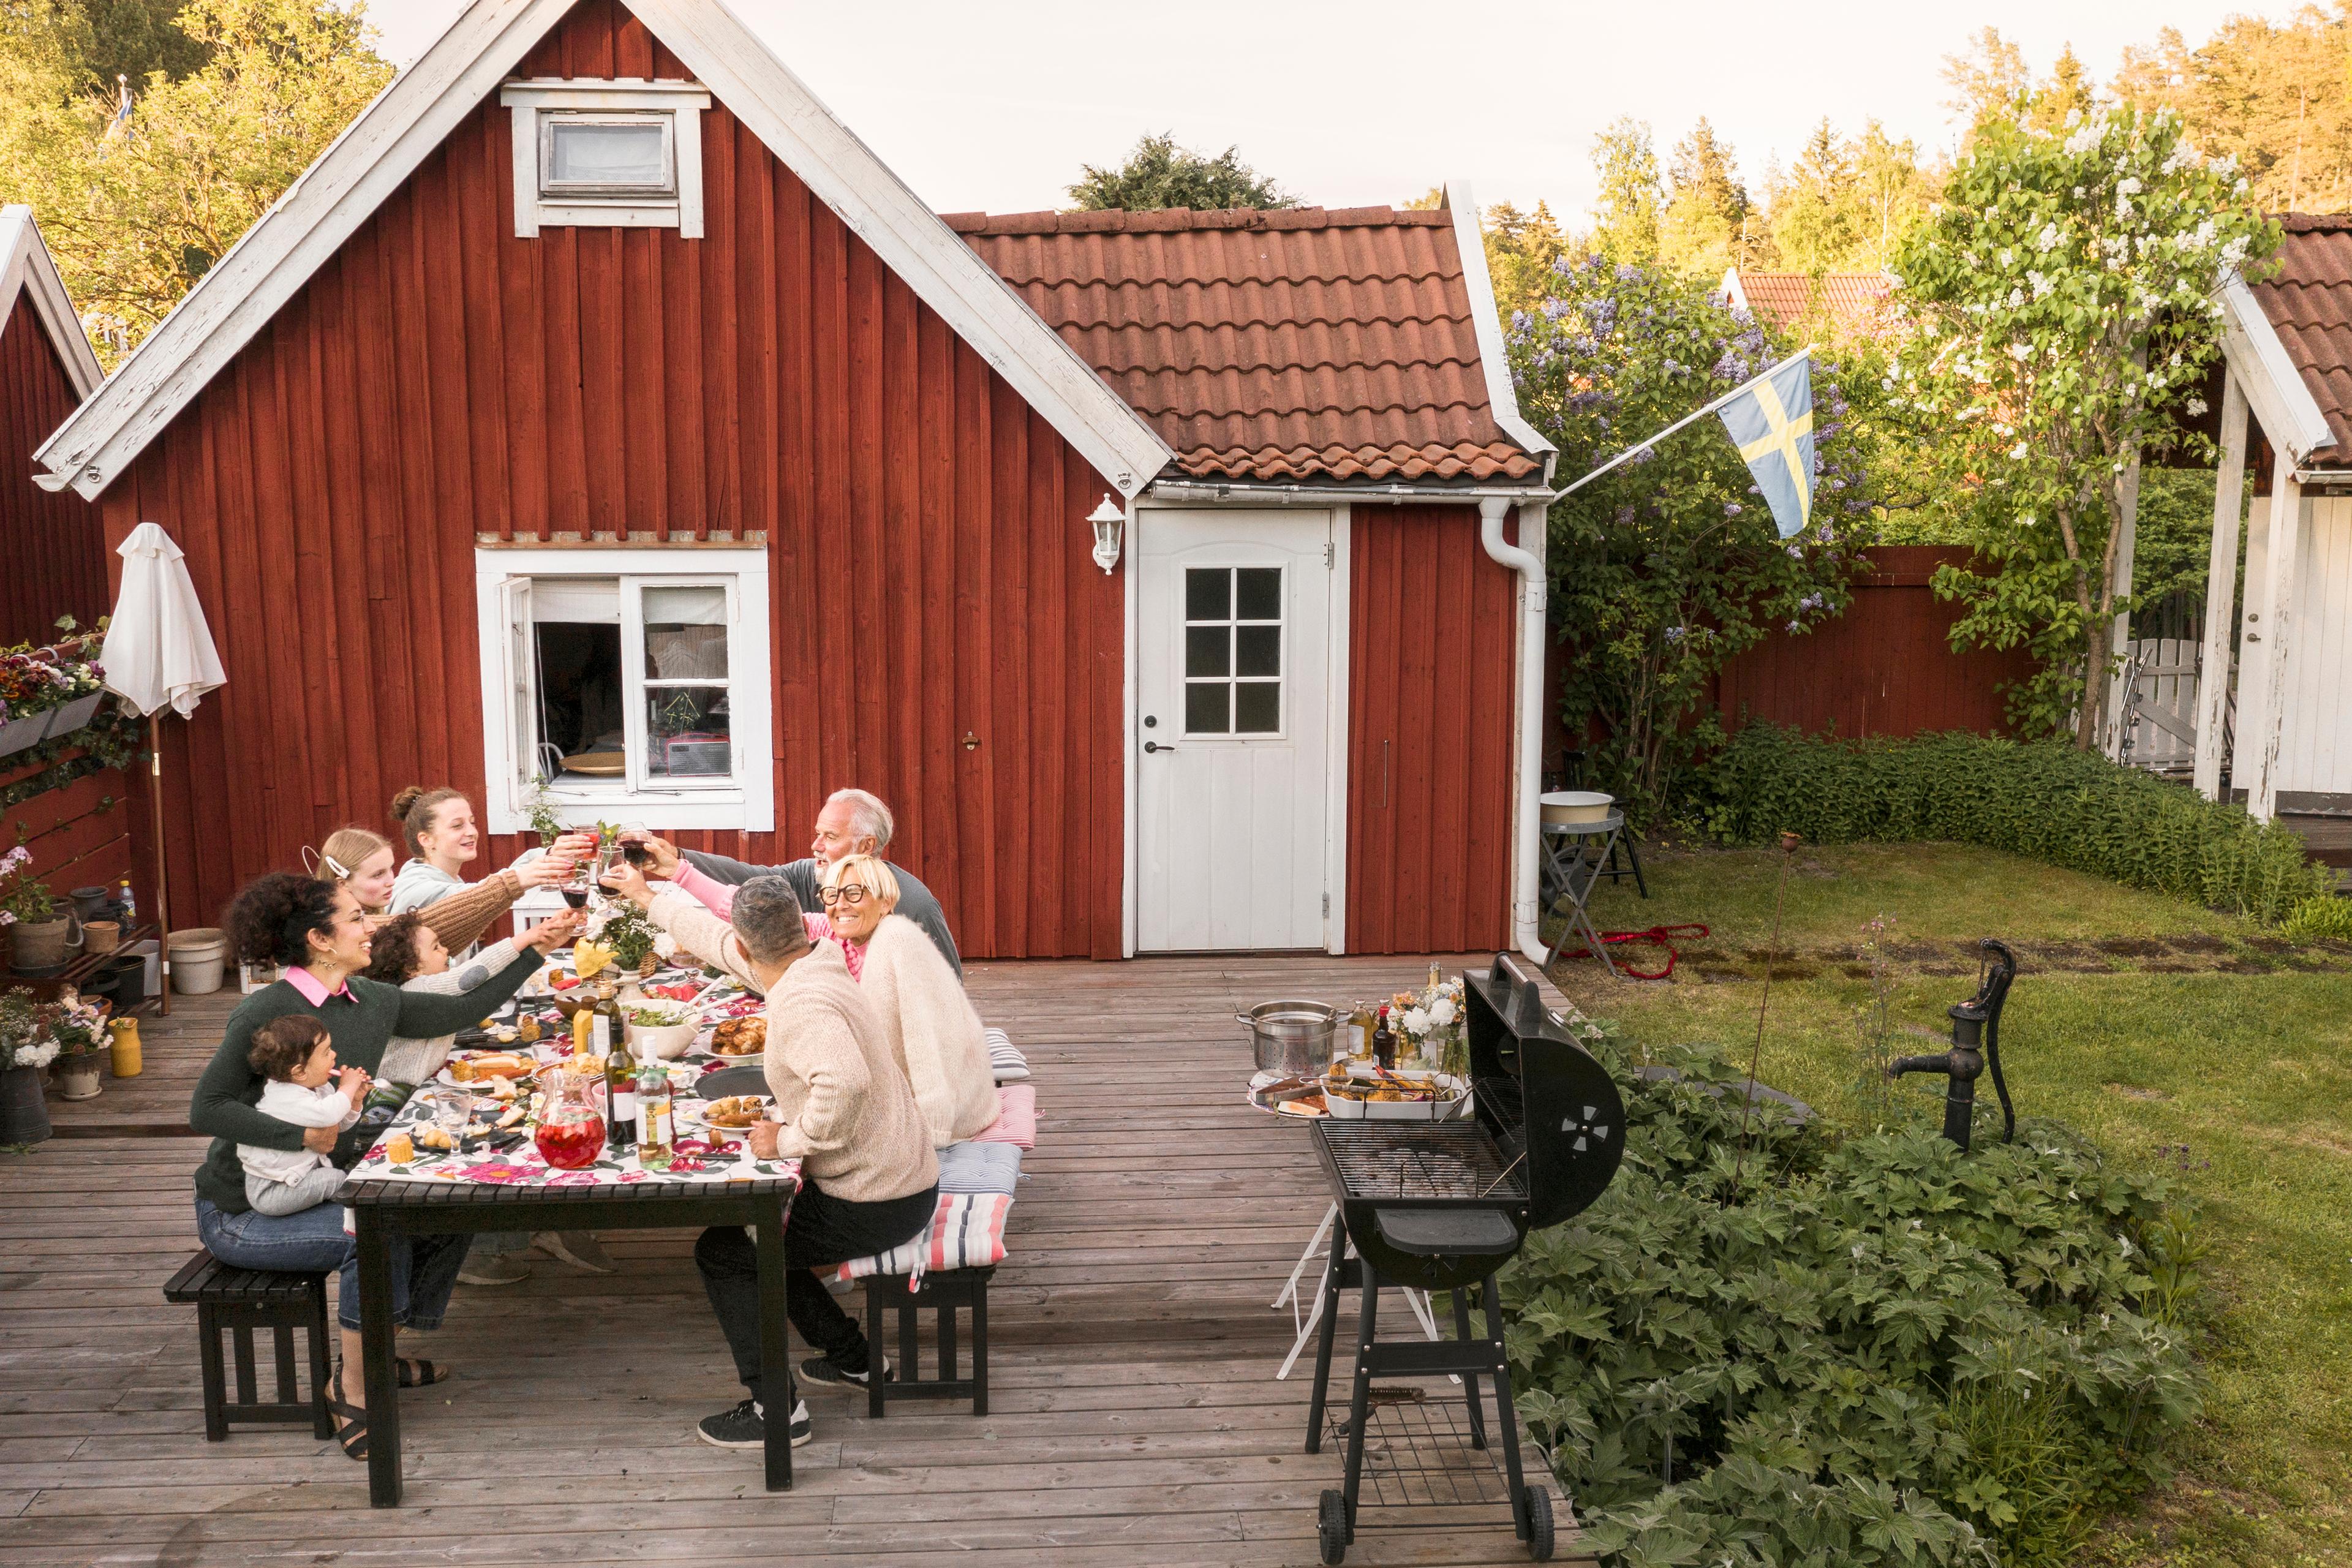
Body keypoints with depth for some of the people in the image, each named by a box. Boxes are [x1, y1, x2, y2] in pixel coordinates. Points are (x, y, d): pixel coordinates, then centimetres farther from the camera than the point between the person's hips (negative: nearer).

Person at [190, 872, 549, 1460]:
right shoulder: (268, 1011, -20)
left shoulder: (371, 1001, 1)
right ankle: (352, 1385, -10)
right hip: (243, 1213, -8)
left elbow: (460, 1010, 9)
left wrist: (537, 951, 8)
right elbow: (206, 1109, -23)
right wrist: (305, 1137, -34)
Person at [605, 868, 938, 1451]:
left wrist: (790, 1139, -28)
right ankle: (853, 1357, 33)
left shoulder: (801, 1003, -26)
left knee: (721, 1250, -2)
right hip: (901, 1183, 9)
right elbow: (712, 936, 21)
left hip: (875, 1204, -9)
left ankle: (774, 1409, 4)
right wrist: (649, 899, 33)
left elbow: (845, 1083, -45)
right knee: (756, 1230, 25)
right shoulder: (814, 966, 4)